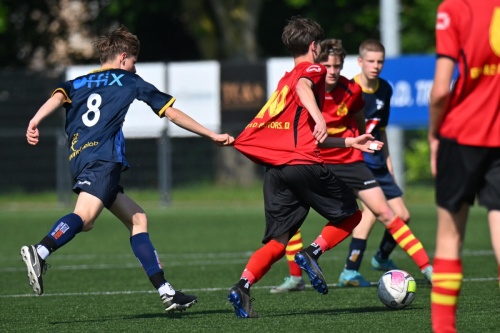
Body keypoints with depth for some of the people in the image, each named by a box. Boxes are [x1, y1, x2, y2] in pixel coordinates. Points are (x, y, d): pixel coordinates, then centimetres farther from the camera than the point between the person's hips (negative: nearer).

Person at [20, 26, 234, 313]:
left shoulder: (78, 84, 27)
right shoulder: (130, 81, 17)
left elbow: (57, 98, 4)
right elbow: (173, 114, 20)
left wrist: (35, 122, -13)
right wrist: (213, 136, 28)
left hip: (80, 158, 7)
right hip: (103, 158, -7)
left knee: (137, 218, 13)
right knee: (85, 216, -28)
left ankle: (166, 292, 8)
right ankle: (40, 252, -56)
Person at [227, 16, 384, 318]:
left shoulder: (284, 81, 28)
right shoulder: (312, 70, 6)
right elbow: (303, 87, -21)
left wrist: (351, 142, 37)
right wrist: (318, 116, -36)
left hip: (274, 167, 7)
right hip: (304, 164, -7)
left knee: (277, 242, 4)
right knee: (351, 214, 11)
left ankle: (243, 286, -18)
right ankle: (313, 253, -12)